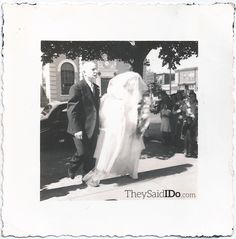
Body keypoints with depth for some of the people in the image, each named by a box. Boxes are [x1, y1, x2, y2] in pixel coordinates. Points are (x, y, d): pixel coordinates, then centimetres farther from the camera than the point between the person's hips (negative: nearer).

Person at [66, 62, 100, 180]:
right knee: (82, 153, -4)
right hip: (81, 129, -7)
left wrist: (97, 126, 12)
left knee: (90, 155, 11)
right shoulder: (76, 88, -12)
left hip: (93, 129, 7)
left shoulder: (96, 88, 13)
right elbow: (71, 111, -15)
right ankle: (72, 168, 27)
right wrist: (76, 129, -20)